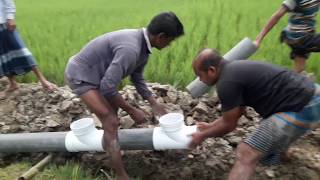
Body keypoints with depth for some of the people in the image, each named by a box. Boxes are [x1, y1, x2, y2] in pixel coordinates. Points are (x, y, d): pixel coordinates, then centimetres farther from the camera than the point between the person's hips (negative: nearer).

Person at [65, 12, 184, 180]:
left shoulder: (143, 44, -3)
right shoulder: (130, 49, -34)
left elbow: (137, 78, 8)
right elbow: (107, 87, -31)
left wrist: (154, 104, 6)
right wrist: (132, 110, -19)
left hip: (90, 72, 10)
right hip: (80, 75, -10)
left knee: (114, 106, 26)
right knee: (111, 121, -11)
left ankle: (109, 141, 54)